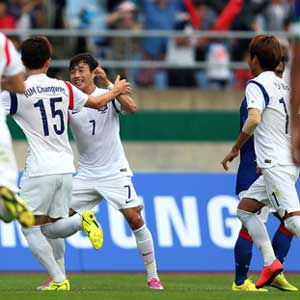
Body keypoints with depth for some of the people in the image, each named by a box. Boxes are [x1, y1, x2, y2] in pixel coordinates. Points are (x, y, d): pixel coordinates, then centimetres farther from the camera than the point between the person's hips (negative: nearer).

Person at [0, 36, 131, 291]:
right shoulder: (64, 88, 7)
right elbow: (97, 102, 23)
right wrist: (116, 90, 42)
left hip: (40, 171, -6)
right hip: (66, 168, 6)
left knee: (30, 227, 4)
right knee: (51, 226, 16)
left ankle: (59, 280, -5)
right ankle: (83, 219, -12)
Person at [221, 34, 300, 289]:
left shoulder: (257, 85, -7)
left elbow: (254, 119, -24)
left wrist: (236, 148, -11)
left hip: (276, 166, -9)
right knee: (245, 209, 16)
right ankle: (271, 263, 7)